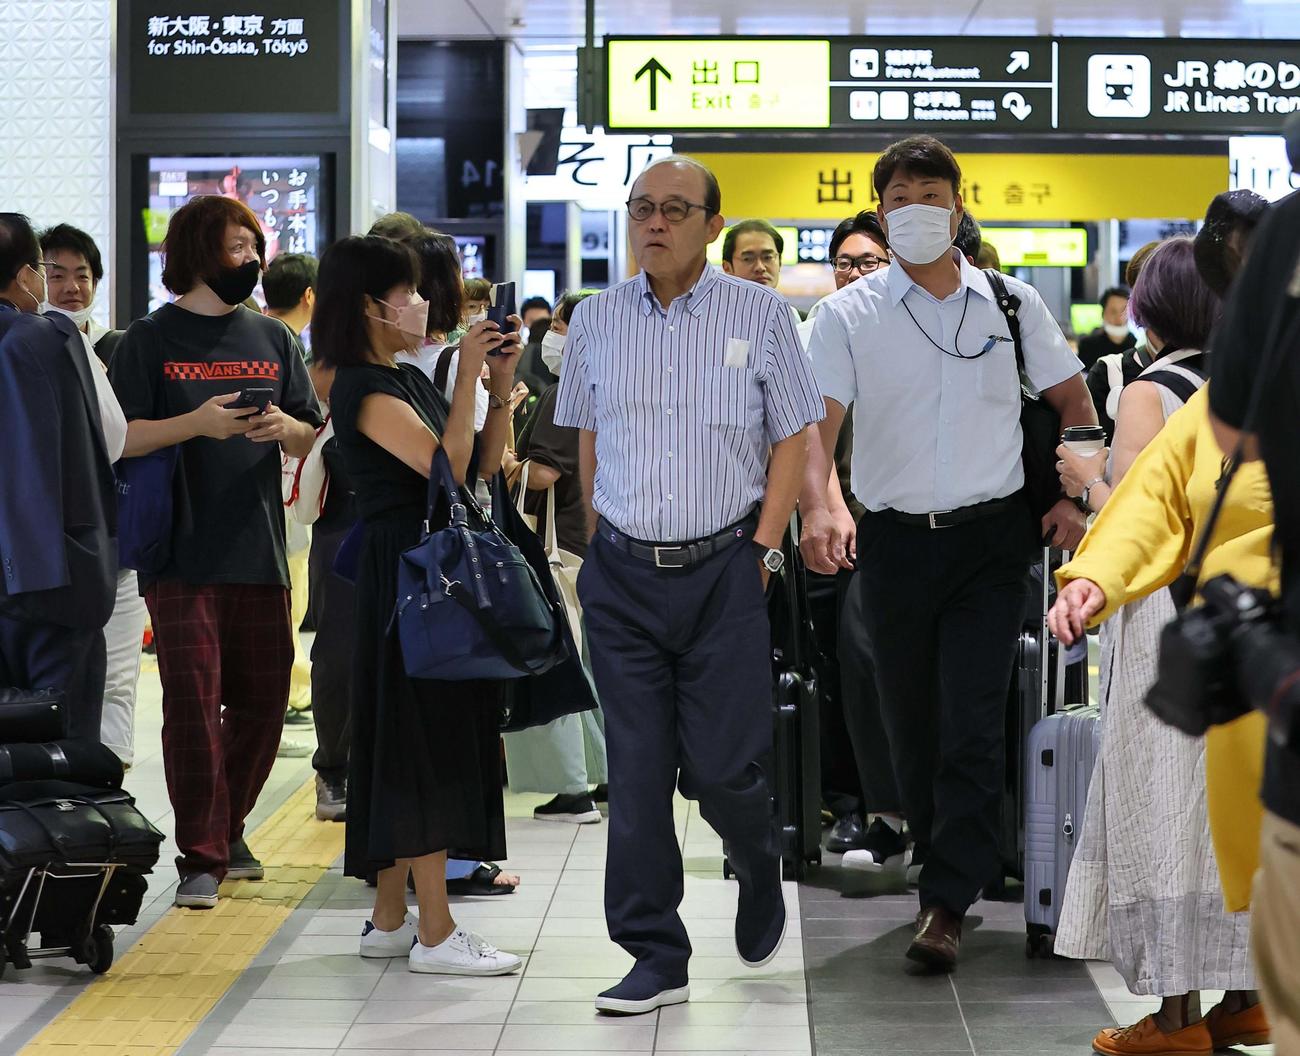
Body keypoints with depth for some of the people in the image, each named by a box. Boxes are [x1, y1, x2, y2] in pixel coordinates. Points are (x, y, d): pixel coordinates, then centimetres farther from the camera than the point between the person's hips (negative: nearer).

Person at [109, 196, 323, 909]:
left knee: (262, 700, 8)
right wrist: (195, 423, -18)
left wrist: (286, 429, -8)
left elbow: (314, 441, 14)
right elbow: (117, 438, -5)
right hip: (182, 554, -4)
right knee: (192, 702, -8)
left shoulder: (273, 340, 13)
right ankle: (201, 858, -4)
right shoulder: (152, 340, 1)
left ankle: (228, 829, 27)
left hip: (260, 551, 4)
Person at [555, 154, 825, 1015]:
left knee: (722, 765, -4)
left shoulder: (760, 314, 0)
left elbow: (794, 439, 2)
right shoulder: (597, 320, 7)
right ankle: (656, 956, 9)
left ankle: (760, 870, 29)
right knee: (637, 768, 1)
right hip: (623, 572, 2)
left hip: (725, 567, -2)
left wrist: (765, 547, -5)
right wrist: (605, 542, 11)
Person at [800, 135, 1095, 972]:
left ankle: (948, 903, -8)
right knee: (912, 723, 9)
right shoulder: (849, 315, 0)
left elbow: (1074, 401, 14)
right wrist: (817, 509, -28)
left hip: (992, 536, -1)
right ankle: (949, 868, 26)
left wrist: (1074, 498, 0)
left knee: (973, 722, -10)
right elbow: (816, 425, -10)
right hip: (896, 541, 1)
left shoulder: (1013, 304, 4)